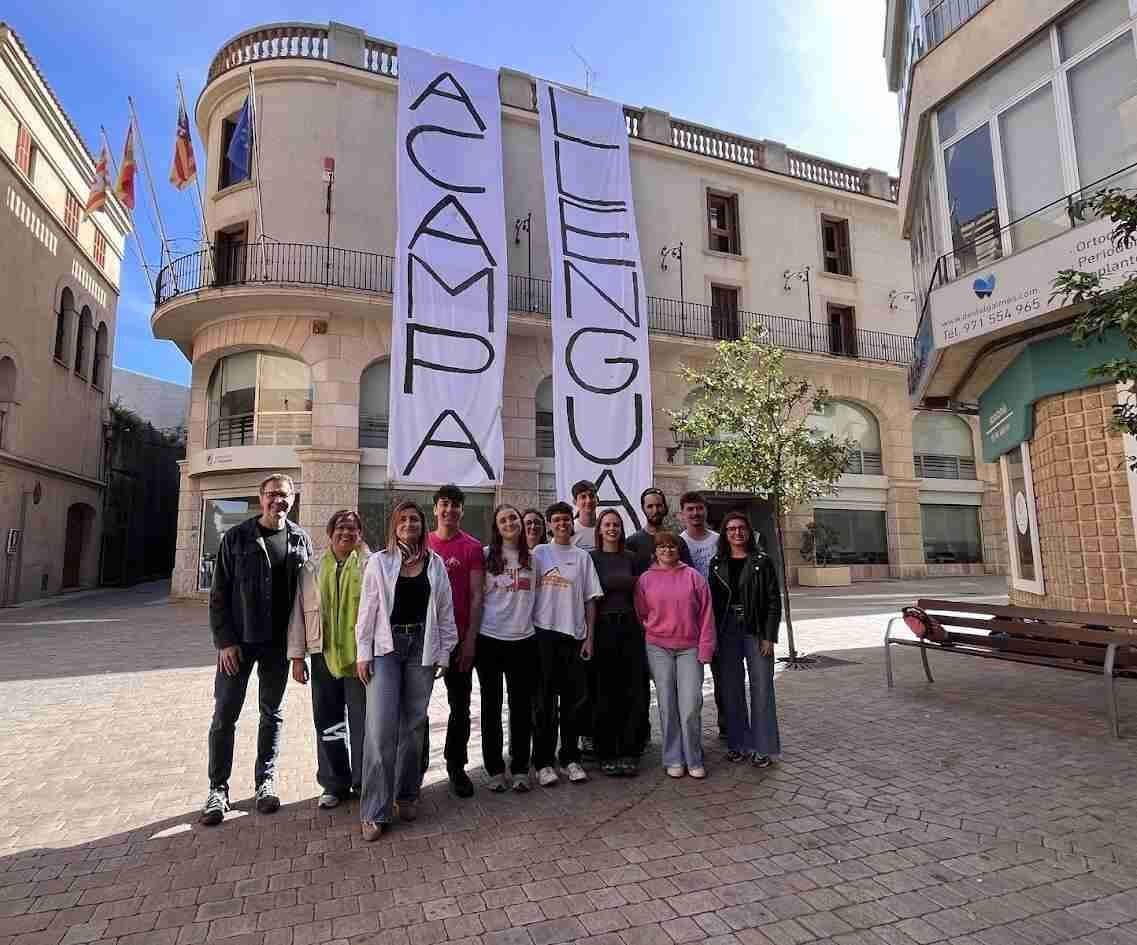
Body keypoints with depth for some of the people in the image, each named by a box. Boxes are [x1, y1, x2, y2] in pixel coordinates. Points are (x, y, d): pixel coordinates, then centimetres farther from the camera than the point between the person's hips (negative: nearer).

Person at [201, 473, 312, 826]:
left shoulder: (301, 540, 2)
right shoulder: (236, 537, -3)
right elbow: (219, 592, -3)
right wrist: (225, 640, -10)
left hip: (279, 643, 2)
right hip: (238, 641, -1)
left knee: (272, 713, 12)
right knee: (225, 714, 5)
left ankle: (266, 780, 27)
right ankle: (218, 788, 19)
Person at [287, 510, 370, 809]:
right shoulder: (312, 567, 7)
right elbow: (299, 612, 6)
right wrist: (297, 656, 3)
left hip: (360, 656, -2)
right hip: (324, 657, 3)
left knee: (362, 724, 6)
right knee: (327, 723, 12)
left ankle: (364, 784, 23)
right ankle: (335, 784, 29)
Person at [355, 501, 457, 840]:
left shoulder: (435, 564, 6)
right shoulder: (378, 562, 2)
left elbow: (445, 611, 7)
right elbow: (367, 610, 0)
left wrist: (443, 653, 4)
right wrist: (362, 653, -4)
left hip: (422, 647, 2)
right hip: (386, 647, -2)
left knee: (414, 724, 9)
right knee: (381, 727, -7)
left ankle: (407, 794, 26)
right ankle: (375, 811, 3)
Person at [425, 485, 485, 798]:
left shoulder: (472, 547, -2)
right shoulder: (421, 544, 5)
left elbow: (476, 596, -4)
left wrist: (471, 639, -10)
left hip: (459, 638, -2)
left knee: (460, 705, 9)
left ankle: (456, 767, 24)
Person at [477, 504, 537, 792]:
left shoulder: (533, 556, 6)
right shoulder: (486, 555, 0)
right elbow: (476, 596, 4)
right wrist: (472, 635, 0)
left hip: (523, 639, 1)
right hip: (490, 638, -1)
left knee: (522, 705, 7)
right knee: (492, 706, 8)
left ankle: (520, 769, 20)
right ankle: (495, 769, 20)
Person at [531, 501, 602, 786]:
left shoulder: (582, 557, 8)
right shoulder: (538, 553, 1)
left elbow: (590, 600, 8)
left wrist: (589, 636, 3)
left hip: (575, 635, 2)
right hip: (545, 634, -2)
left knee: (573, 699, 9)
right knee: (545, 701, 4)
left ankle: (570, 757, 23)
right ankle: (543, 761, 15)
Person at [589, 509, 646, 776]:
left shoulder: (629, 558, 10)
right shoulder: (591, 558, -1)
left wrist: (642, 625, 7)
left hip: (629, 626, 3)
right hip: (603, 627, -3)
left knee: (632, 692, 3)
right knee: (605, 692, 3)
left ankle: (627, 753, 15)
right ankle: (606, 754, 15)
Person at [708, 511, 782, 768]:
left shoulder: (762, 561, -1)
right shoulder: (717, 563, 7)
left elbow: (774, 601, -3)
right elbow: (712, 600, 8)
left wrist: (769, 637, -9)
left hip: (756, 632, -2)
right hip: (727, 633, 3)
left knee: (761, 688, 1)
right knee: (731, 689, 8)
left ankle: (761, 747, 12)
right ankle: (738, 743, 22)